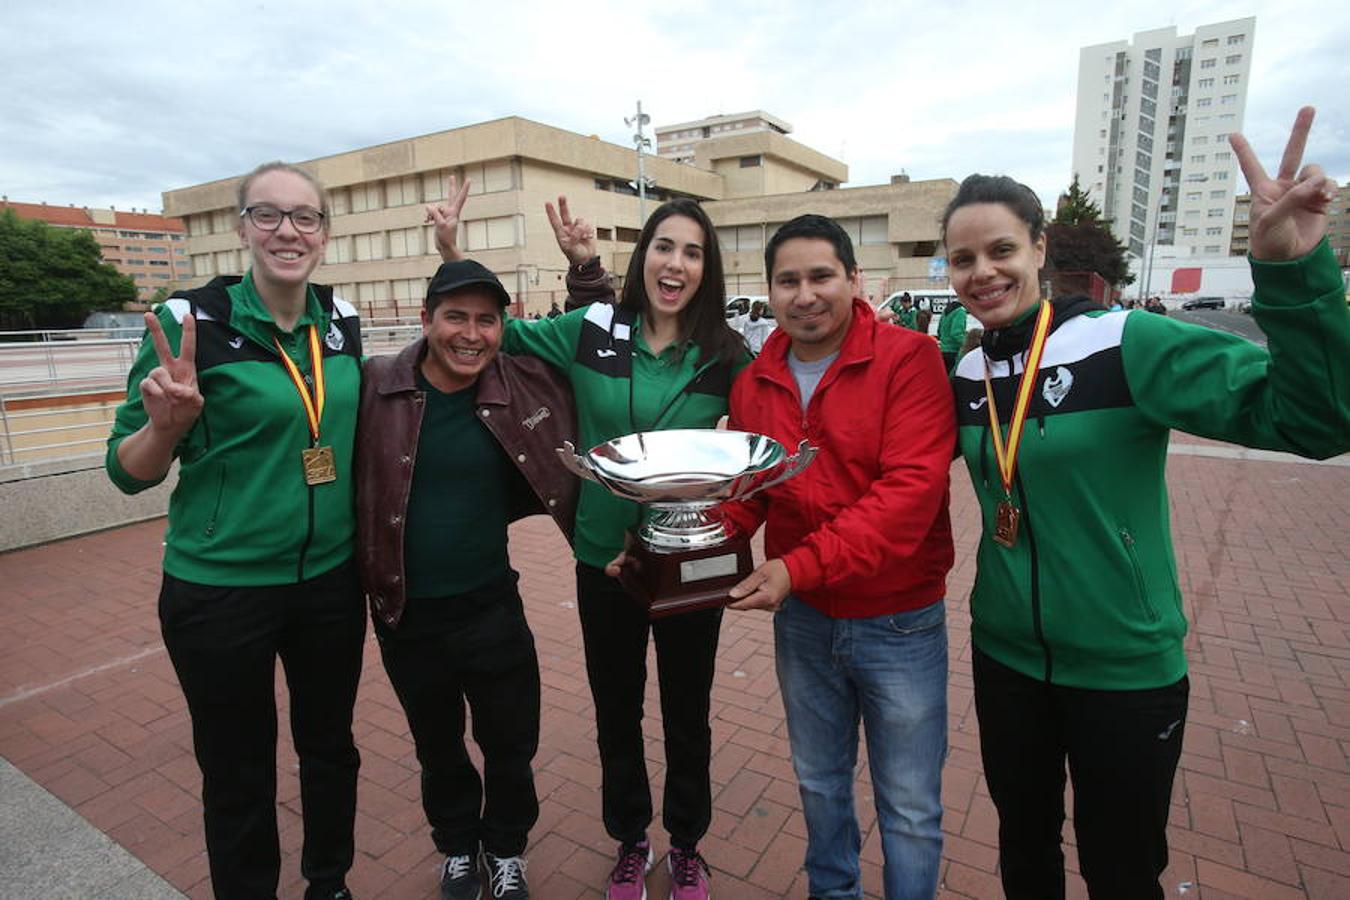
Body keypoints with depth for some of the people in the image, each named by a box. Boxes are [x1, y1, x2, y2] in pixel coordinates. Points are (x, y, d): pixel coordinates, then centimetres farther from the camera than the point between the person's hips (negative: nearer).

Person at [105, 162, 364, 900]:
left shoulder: (341, 320, 0)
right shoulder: (192, 321, -12)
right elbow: (128, 472, -7)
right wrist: (167, 423, -27)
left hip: (332, 579, 4)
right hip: (222, 590, -4)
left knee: (330, 747, 20)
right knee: (239, 772, 14)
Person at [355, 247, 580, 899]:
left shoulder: (524, 386, -8)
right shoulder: (376, 387, -12)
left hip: (492, 607, 0)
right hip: (405, 616, 0)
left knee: (512, 746, 16)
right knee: (439, 748, 23)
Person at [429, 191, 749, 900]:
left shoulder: (726, 357, -8)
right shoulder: (591, 331, -5)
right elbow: (499, 328, 8)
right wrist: (454, 259, -1)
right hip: (604, 557, 1)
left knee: (687, 714, 17)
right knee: (615, 713, 19)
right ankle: (629, 842, 45)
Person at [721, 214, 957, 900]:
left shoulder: (908, 358, -15)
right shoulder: (753, 383, 0)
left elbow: (913, 488, -24)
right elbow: (742, 491, 5)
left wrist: (801, 566, -29)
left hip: (898, 622, -4)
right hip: (801, 619, 5)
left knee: (909, 807, 14)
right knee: (819, 782, 25)